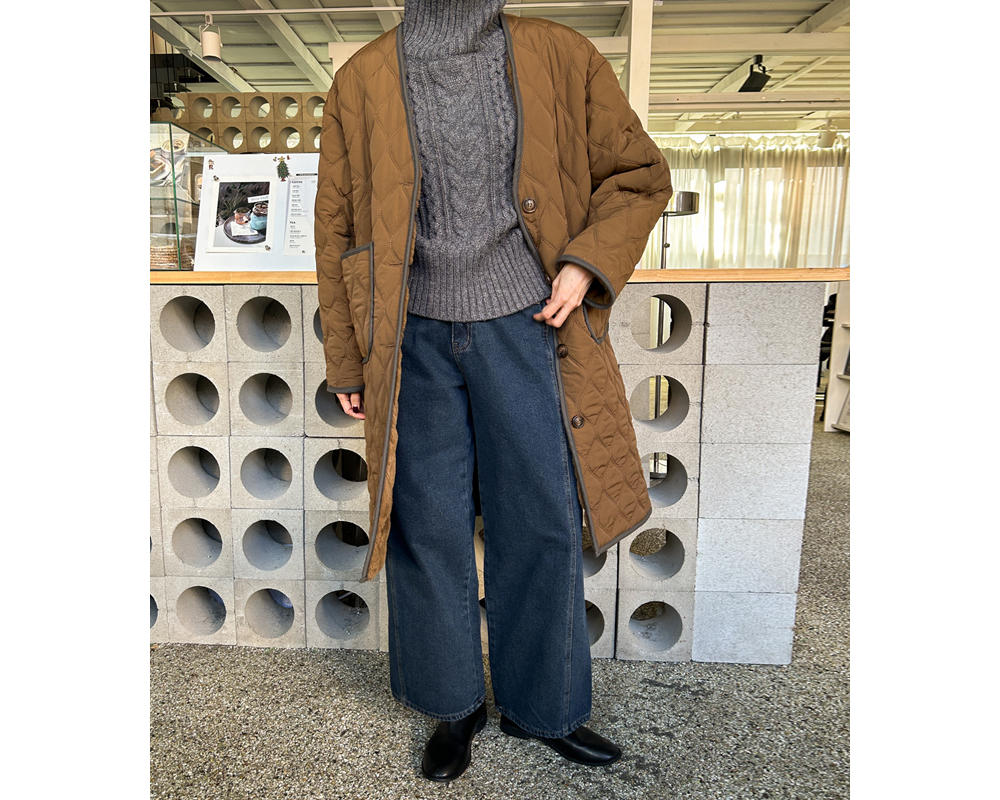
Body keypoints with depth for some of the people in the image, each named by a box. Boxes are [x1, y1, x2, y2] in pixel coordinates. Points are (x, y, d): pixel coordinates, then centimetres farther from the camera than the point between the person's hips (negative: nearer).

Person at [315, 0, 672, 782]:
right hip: (416, 341, 1)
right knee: (430, 525, 7)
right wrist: (346, 362, 6)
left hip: (524, 329, 0)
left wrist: (587, 261, -7)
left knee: (544, 523, 5)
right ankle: (454, 706, 29)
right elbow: (337, 228, 7)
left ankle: (544, 706, 28)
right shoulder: (363, 80, 5)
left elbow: (639, 175, 11)